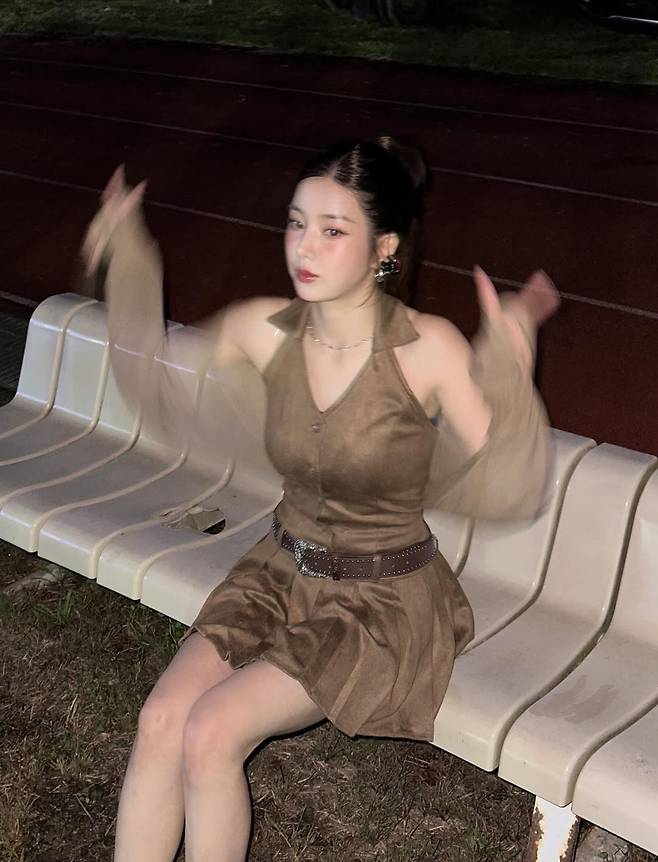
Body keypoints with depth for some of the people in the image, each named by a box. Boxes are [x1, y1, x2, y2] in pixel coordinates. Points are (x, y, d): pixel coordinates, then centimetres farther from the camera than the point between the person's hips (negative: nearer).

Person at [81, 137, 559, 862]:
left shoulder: (430, 351, -21)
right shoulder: (265, 328, -8)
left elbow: (505, 493, -18)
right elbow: (158, 385, 9)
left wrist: (507, 373, -32)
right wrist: (129, 262, 2)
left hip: (385, 600, -4)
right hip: (280, 572, 4)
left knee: (212, 732, -18)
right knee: (161, 718, -14)